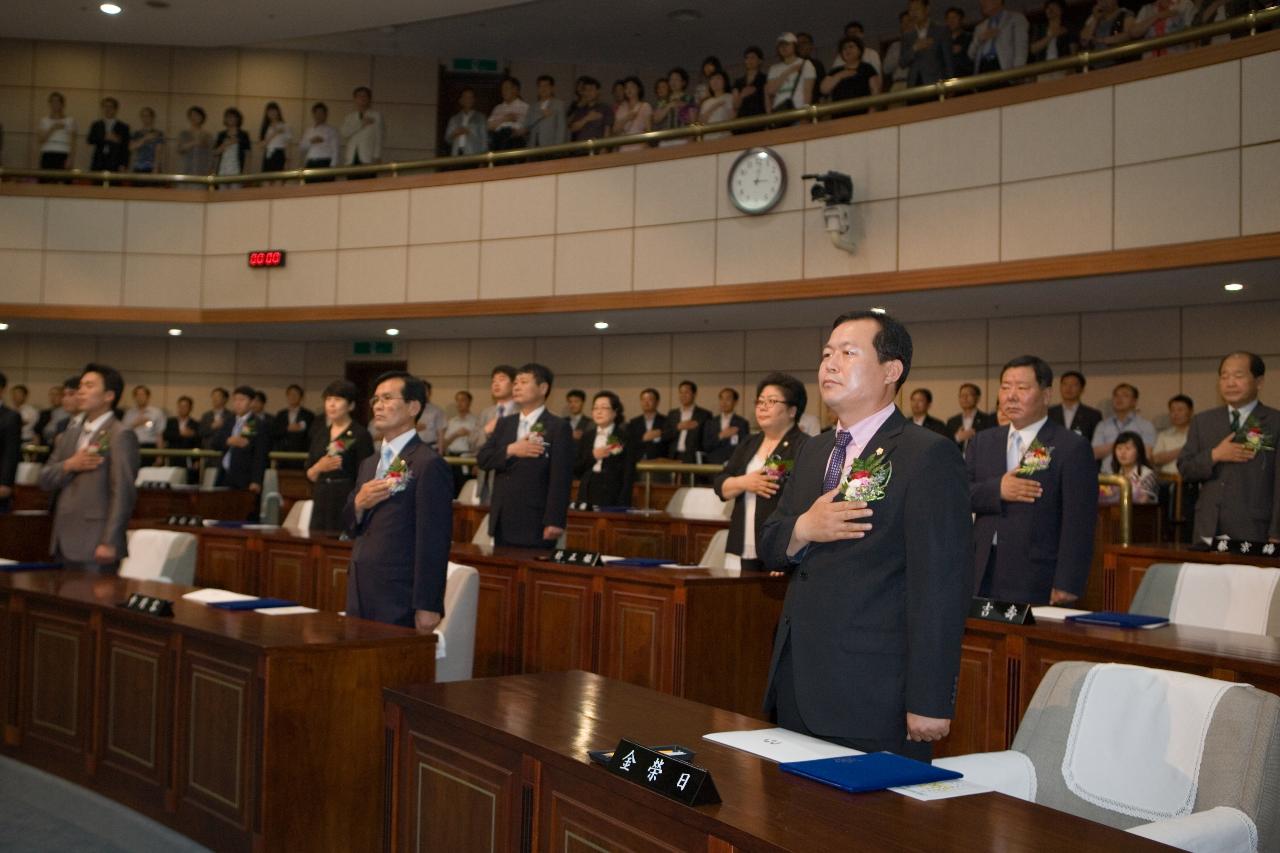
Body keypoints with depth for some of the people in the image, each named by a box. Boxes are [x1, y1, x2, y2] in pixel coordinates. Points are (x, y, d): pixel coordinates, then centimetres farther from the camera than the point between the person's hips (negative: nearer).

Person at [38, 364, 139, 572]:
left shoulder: (120, 436, -8)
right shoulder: (69, 436, 17)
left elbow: (122, 492, -14)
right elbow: (44, 480, 14)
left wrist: (110, 543, -19)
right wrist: (68, 466, -8)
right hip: (64, 543, 7)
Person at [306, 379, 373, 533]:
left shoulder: (360, 435, -5)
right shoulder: (319, 432, 13)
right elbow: (309, 475, 15)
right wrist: (318, 467, -5)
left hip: (348, 503, -5)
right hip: (321, 502, 5)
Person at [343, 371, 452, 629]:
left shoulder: (429, 465, -11)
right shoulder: (369, 464, 15)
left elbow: (433, 543, -15)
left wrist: (427, 607, -18)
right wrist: (358, 504, -4)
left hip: (399, 602, -8)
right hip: (361, 598, 8)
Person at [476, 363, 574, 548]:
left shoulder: (558, 427, -6)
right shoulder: (504, 424, 14)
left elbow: (560, 478, -11)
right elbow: (482, 459, 6)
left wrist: (554, 521, -17)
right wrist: (510, 450, -13)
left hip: (535, 524, -6)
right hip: (502, 522, 6)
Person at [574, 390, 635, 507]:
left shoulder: (624, 439, -1)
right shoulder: (586, 436, 12)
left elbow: (628, 476, -6)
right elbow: (575, 471, 9)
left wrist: (622, 506, -14)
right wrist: (592, 456, -7)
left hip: (612, 498, -3)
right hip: (587, 496, 4)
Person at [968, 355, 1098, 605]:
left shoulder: (1071, 448, -4)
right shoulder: (982, 442, 13)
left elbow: (1078, 524, -8)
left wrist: (1067, 585, -14)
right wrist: (996, 490, -13)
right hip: (983, 577, 4)